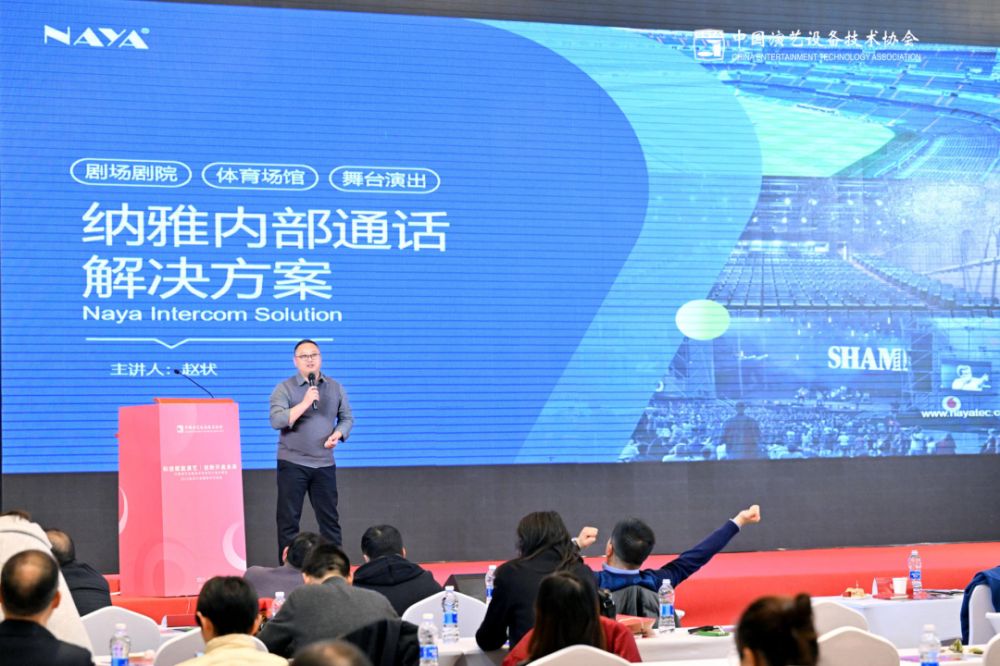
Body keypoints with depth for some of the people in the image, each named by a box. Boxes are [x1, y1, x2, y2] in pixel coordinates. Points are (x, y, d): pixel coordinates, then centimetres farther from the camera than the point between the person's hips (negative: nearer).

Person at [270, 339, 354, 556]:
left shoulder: (336, 388, 7)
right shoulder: (284, 389, -5)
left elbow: (347, 417, 12)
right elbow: (276, 421, -17)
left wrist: (338, 434, -9)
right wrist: (304, 404, -24)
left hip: (325, 464, 3)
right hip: (292, 464, -3)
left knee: (329, 518, 8)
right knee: (289, 519, 0)